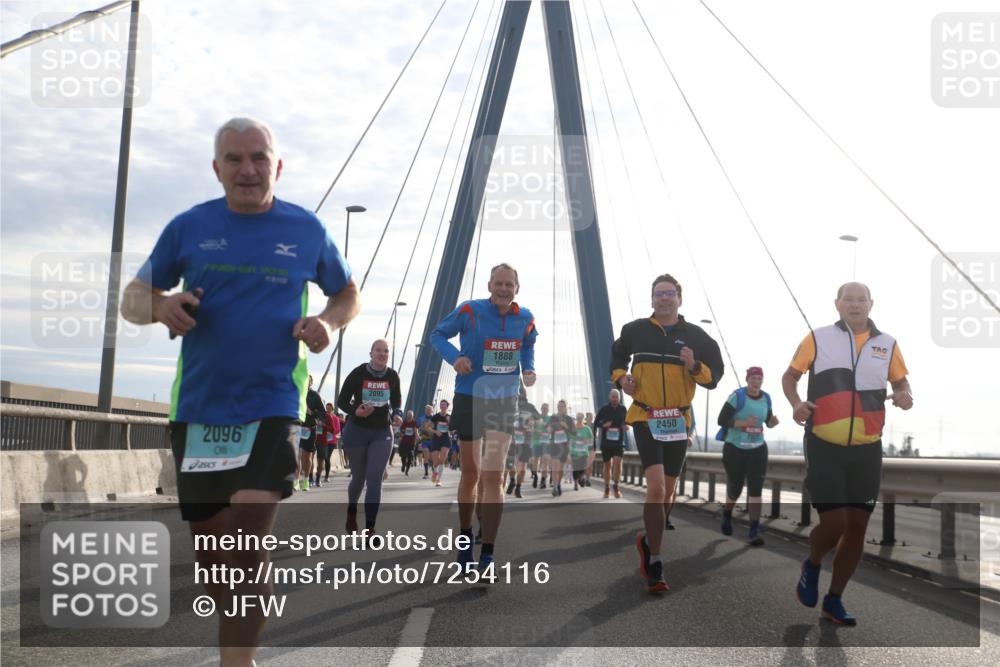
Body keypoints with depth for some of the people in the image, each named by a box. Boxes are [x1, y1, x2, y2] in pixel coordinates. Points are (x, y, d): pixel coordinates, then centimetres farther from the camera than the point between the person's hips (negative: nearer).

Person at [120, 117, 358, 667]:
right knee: (211, 550, 13)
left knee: (246, 553, -15)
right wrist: (160, 306, -15)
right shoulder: (189, 227, 3)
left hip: (272, 407, -2)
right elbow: (132, 298, 9)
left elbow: (348, 294, 16)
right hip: (197, 409, 3)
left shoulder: (307, 230, 2)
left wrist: (327, 323, -6)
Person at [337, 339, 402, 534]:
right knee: (359, 478, 12)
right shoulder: (358, 373, -13)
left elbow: (396, 401, 14)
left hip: (382, 432, 1)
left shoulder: (393, 376, -4)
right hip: (358, 431, -1)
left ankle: (370, 529, -11)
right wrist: (355, 412, -26)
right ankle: (352, 511, 44)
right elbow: (341, 401, -7)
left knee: (374, 479, -11)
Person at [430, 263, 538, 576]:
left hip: (505, 401, 1)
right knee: (471, 474, 10)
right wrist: (454, 356, -20)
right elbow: (438, 335, 0)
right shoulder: (469, 311, -12)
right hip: (470, 398, -1)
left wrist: (528, 369, -1)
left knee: (493, 475, -10)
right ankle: (466, 538, 33)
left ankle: (487, 556, -7)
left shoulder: (525, 318, -2)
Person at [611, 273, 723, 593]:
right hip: (645, 418, -2)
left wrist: (695, 367, -16)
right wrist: (620, 377, 2)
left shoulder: (695, 335, 2)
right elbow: (617, 356, 21)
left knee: (665, 492, 12)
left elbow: (715, 375, 4)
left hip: (679, 421, 3)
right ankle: (655, 565, -11)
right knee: (656, 488, -18)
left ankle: (648, 541, 39)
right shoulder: (635, 330, 2)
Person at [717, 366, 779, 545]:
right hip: (735, 449, -3)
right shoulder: (737, 396, -13)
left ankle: (754, 532, -13)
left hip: (757, 450, 3)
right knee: (735, 488, 8)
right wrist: (744, 423, -29)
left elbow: (768, 422, 15)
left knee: (756, 489, -10)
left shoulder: (766, 398, 2)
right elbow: (722, 420, -16)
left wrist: (773, 422, -9)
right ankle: (727, 514, 42)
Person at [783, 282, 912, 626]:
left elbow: (900, 380, 18)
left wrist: (904, 394, -5)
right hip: (824, 446, -3)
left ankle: (834, 600, 22)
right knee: (834, 523, -11)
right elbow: (789, 375, 7)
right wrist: (795, 403, -12)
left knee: (857, 526, 6)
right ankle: (812, 566, 24)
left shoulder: (887, 344, 6)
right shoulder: (818, 338, -1)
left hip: (866, 449, 3)